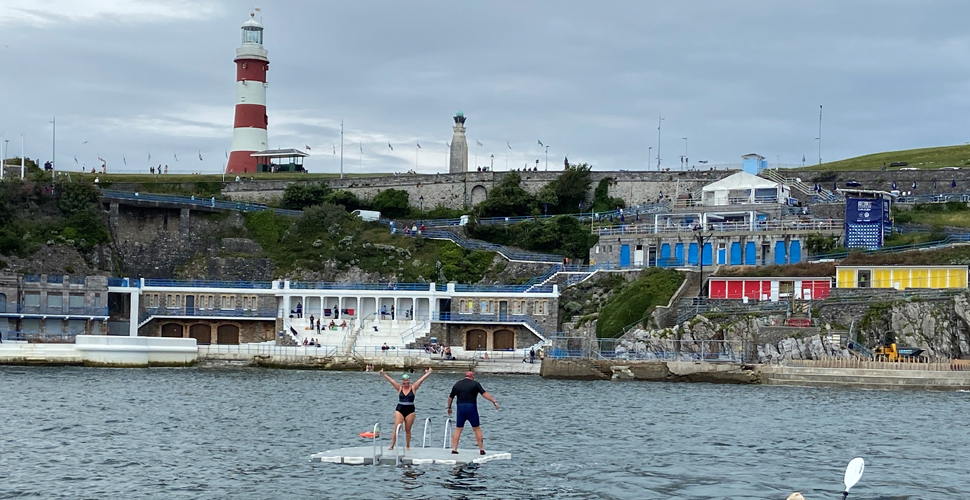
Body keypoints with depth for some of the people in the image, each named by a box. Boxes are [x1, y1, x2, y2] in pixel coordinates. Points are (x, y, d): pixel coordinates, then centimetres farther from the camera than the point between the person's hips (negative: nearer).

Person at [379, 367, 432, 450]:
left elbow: (421, 380, -4)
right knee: (396, 428, -6)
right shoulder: (399, 388, 3)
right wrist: (384, 374, -12)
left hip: (410, 410, 0)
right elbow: (391, 380, -3)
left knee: (408, 430, 7)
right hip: (399, 410, 0)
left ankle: (407, 446, 16)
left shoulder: (413, 387, 2)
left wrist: (427, 373, -12)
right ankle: (392, 445, -3)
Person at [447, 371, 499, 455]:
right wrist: (494, 401, -10)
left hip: (460, 408, 2)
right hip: (471, 407, -2)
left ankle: (454, 449, 3)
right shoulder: (475, 384, 1)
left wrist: (449, 407, 33)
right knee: (477, 429, 8)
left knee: (458, 429, 9)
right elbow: (484, 394, -9)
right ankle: (481, 449, 9)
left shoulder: (457, 384, 12)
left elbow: (450, 397, 19)